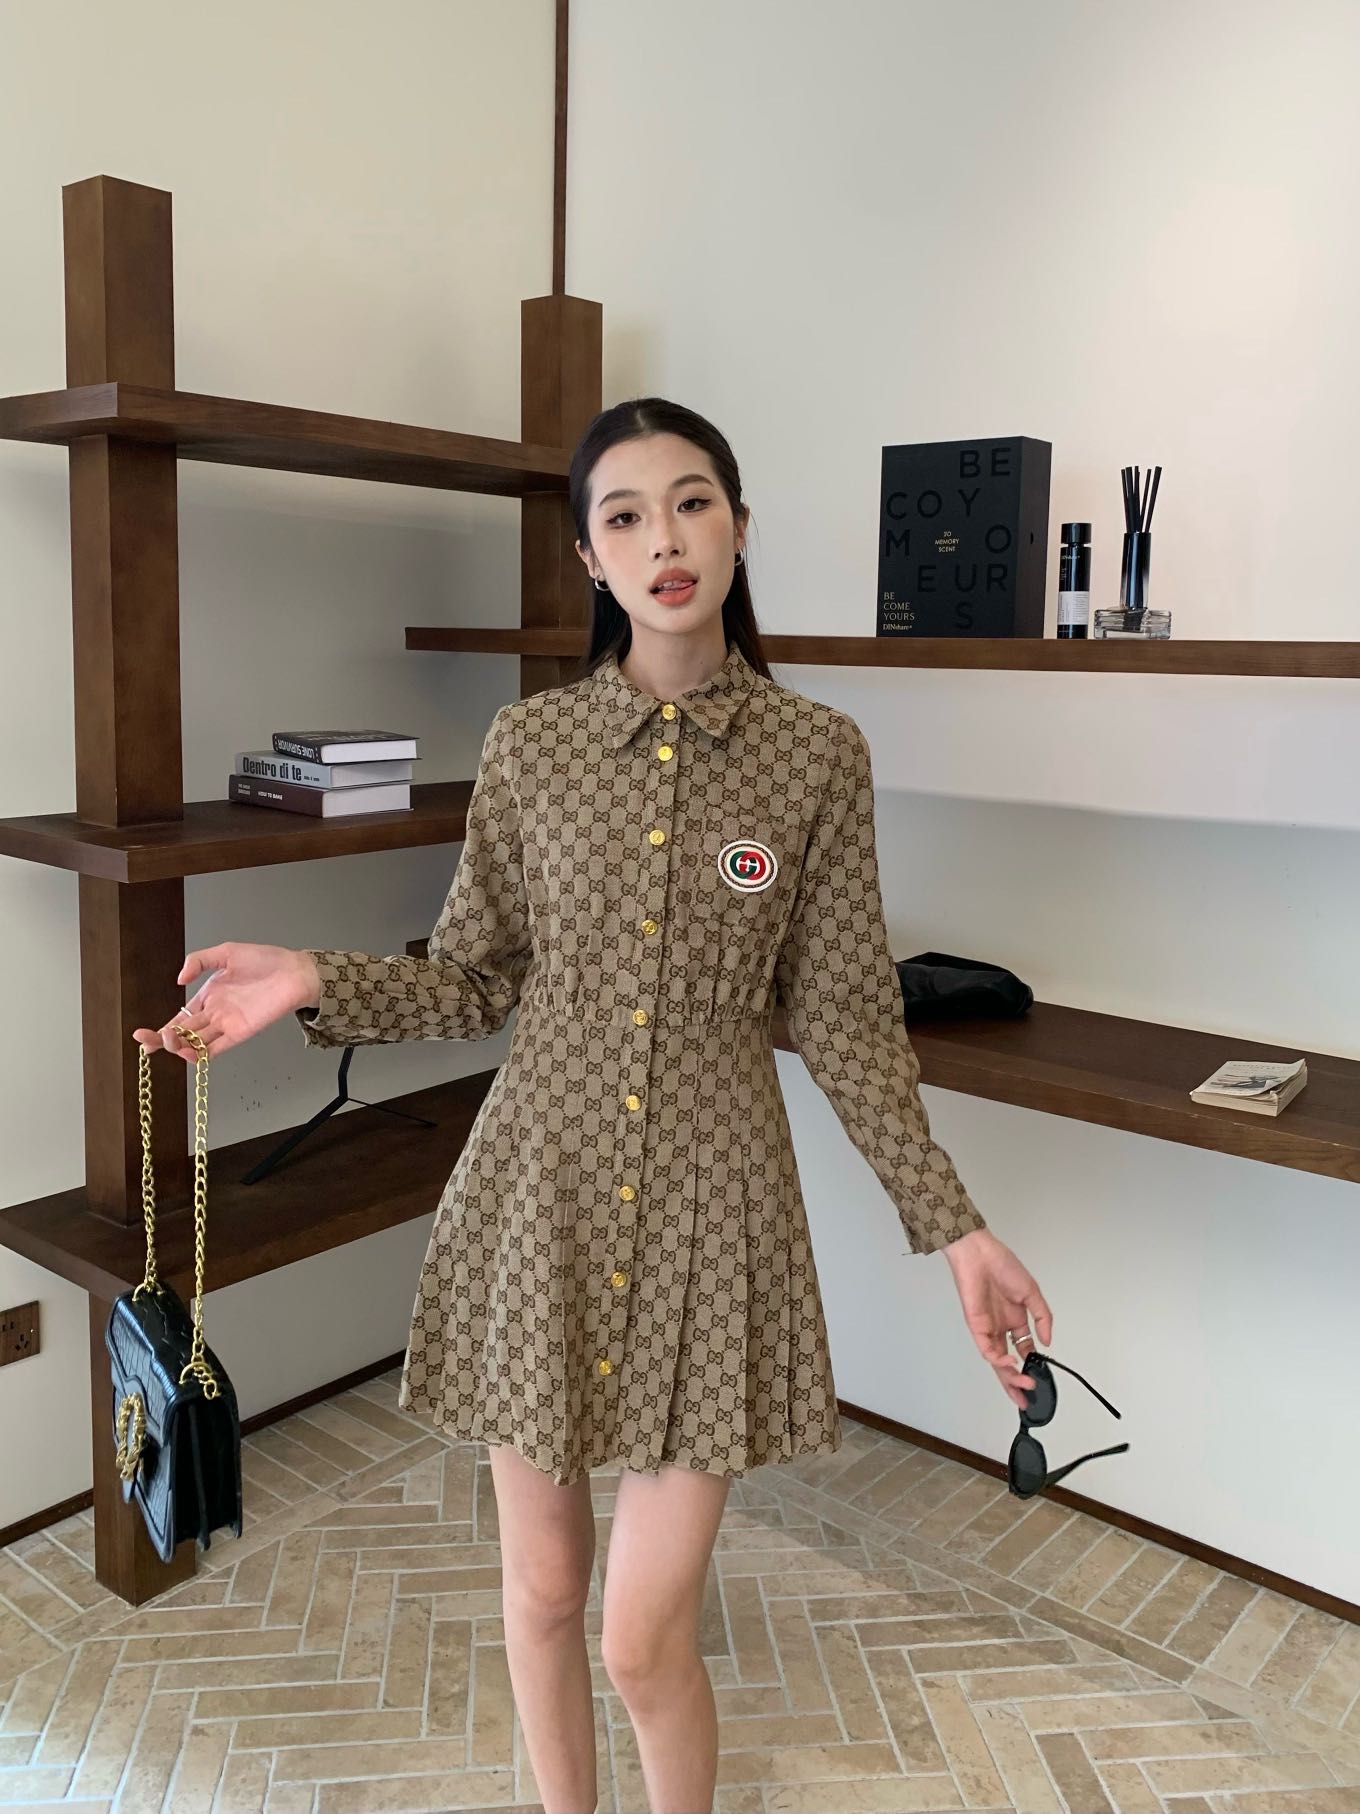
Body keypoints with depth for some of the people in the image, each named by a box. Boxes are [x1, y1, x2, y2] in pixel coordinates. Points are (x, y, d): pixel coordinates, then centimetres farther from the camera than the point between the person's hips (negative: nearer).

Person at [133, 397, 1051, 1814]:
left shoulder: (819, 754, -3)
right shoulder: (527, 745, -1)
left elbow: (844, 1019, 0)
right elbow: (472, 981, 5)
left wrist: (951, 1226, -4)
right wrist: (317, 984, -12)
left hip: (710, 1206, -1)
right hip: (539, 1196, 2)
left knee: (644, 1639, 3)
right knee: (539, 1589, 17)